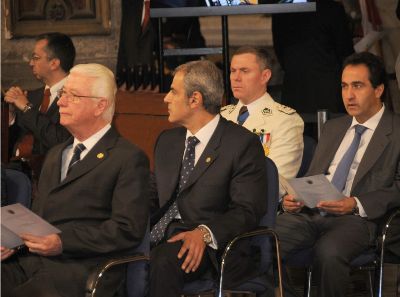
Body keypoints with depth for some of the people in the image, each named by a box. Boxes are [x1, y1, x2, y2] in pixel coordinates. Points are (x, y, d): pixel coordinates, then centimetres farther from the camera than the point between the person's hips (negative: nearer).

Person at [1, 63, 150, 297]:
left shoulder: (129, 159, 2)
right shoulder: (55, 155, 28)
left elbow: (128, 230, -8)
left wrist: (63, 242, -15)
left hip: (78, 270, -7)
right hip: (28, 261, 7)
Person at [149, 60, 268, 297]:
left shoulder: (243, 144, -3)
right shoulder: (167, 141, 21)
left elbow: (248, 211, -9)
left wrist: (205, 233, -26)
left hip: (211, 248, -5)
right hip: (160, 238, 5)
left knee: (163, 261, -36)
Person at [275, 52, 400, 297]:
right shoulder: (333, 128, 25)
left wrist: (356, 204, -17)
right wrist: (295, 199, 2)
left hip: (357, 219, -5)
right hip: (309, 213, 5)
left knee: (328, 252, -38)